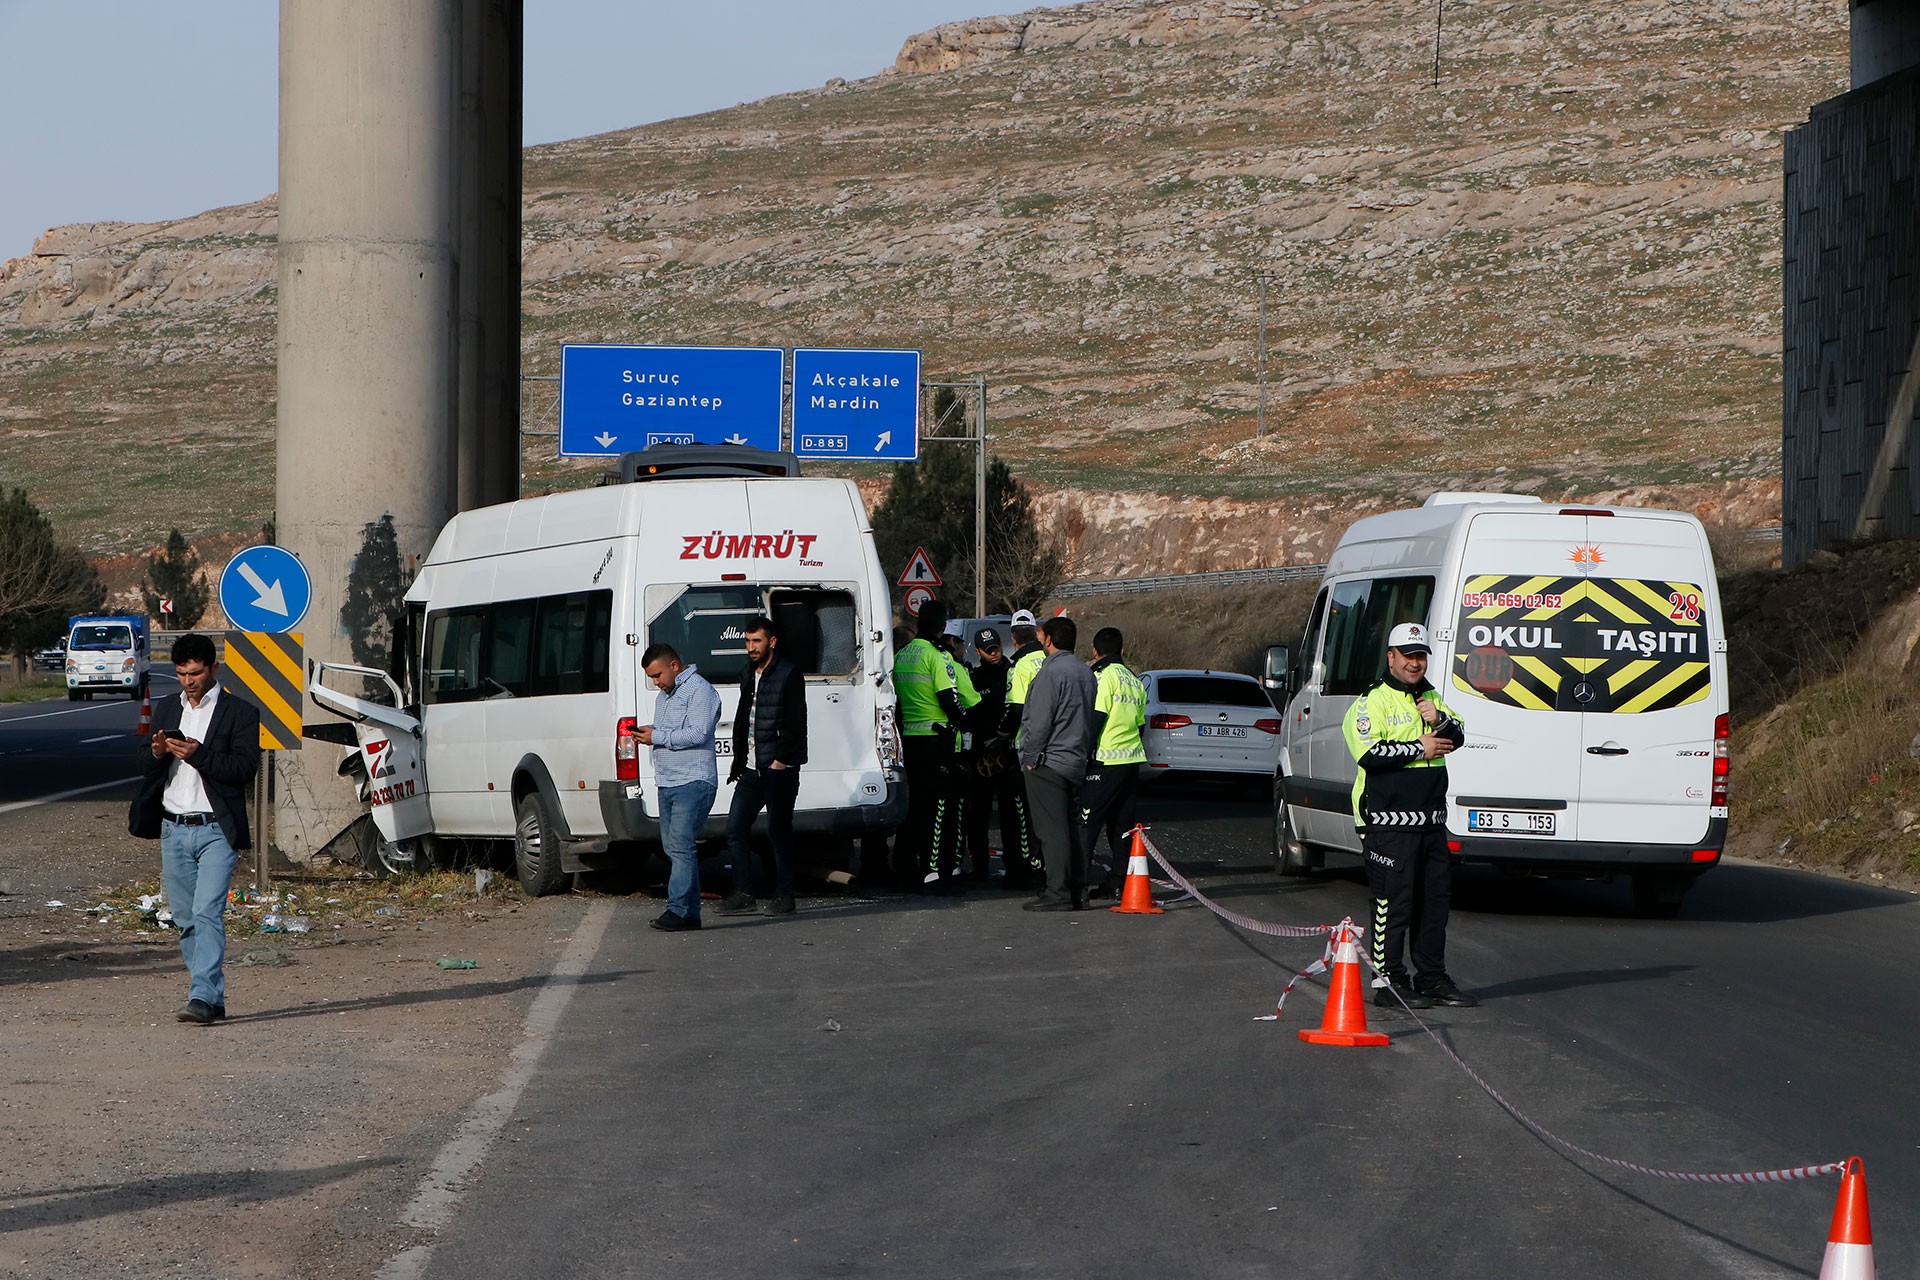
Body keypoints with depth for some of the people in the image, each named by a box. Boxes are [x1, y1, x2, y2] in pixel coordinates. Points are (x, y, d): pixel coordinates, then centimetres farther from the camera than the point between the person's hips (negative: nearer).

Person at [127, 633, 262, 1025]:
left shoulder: (239, 712, -2)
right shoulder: (166, 708, 15)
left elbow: (246, 768, -11)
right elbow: (146, 768, 14)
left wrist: (198, 754, -23)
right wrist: (157, 752, -9)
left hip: (216, 831, -6)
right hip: (173, 830, 6)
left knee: (207, 912, -17)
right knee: (185, 919, 8)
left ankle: (202, 997, -22)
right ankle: (214, 998, 15)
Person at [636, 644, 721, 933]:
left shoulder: (699, 691, -8)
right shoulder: (663, 696, 23)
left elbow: (698, 733, -19)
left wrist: (657, 737, -14)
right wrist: (647, 736, 8)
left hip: (693, 782, -10)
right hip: (667, 783, 10)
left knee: (681, 846, -16)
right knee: (672, 846, 7)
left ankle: (679, 910, -20)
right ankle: (690, 913, 9)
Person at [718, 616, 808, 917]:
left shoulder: (788, 675, -7)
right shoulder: (748, 676, 16)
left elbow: (796, 723, -11)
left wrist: (782, 760, -15)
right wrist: (739, 759, 16)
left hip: (779, 770, -8)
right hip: (752, 769, 8)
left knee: (778, 832, -3)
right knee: (736, 828, 2)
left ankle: (784, 896, 6)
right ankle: (743, 894, 6)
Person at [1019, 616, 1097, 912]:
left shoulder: (1051, 671, -14)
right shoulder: (1084, 672, 14)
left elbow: (1040, 721, -17)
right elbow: (1090, 718, 19)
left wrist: (1030, 757, -9)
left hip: (1048, 762, -9)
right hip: (1075, 762, 9)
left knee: (1052, 829, -8)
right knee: (1067, 827, 14)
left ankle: (1058, 893, -10)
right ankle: (1077, 891, 14)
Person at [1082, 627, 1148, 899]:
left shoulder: (1103, 677, -9)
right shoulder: (1134, 681, 17)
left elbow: (1095, 720, -15)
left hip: (1106, 763, -8)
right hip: (1131, 760, 8)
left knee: (1087, 821, -6)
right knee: (1122, 822, 10)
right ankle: (1119, 880, 9)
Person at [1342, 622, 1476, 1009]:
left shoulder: (1431, 699, 19)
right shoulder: (1372, 702, -6)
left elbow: (1457, 737, 9)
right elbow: (1370, 754, -19)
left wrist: (1440, 720, -12)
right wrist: (1420, 750, -13)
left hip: (1431, 819, 8)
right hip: (1389, 821, -8)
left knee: (1435, 898, 12)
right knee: (1393, 902, -7)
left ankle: (1432, 978, 20)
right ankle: (1388, 981, -3)